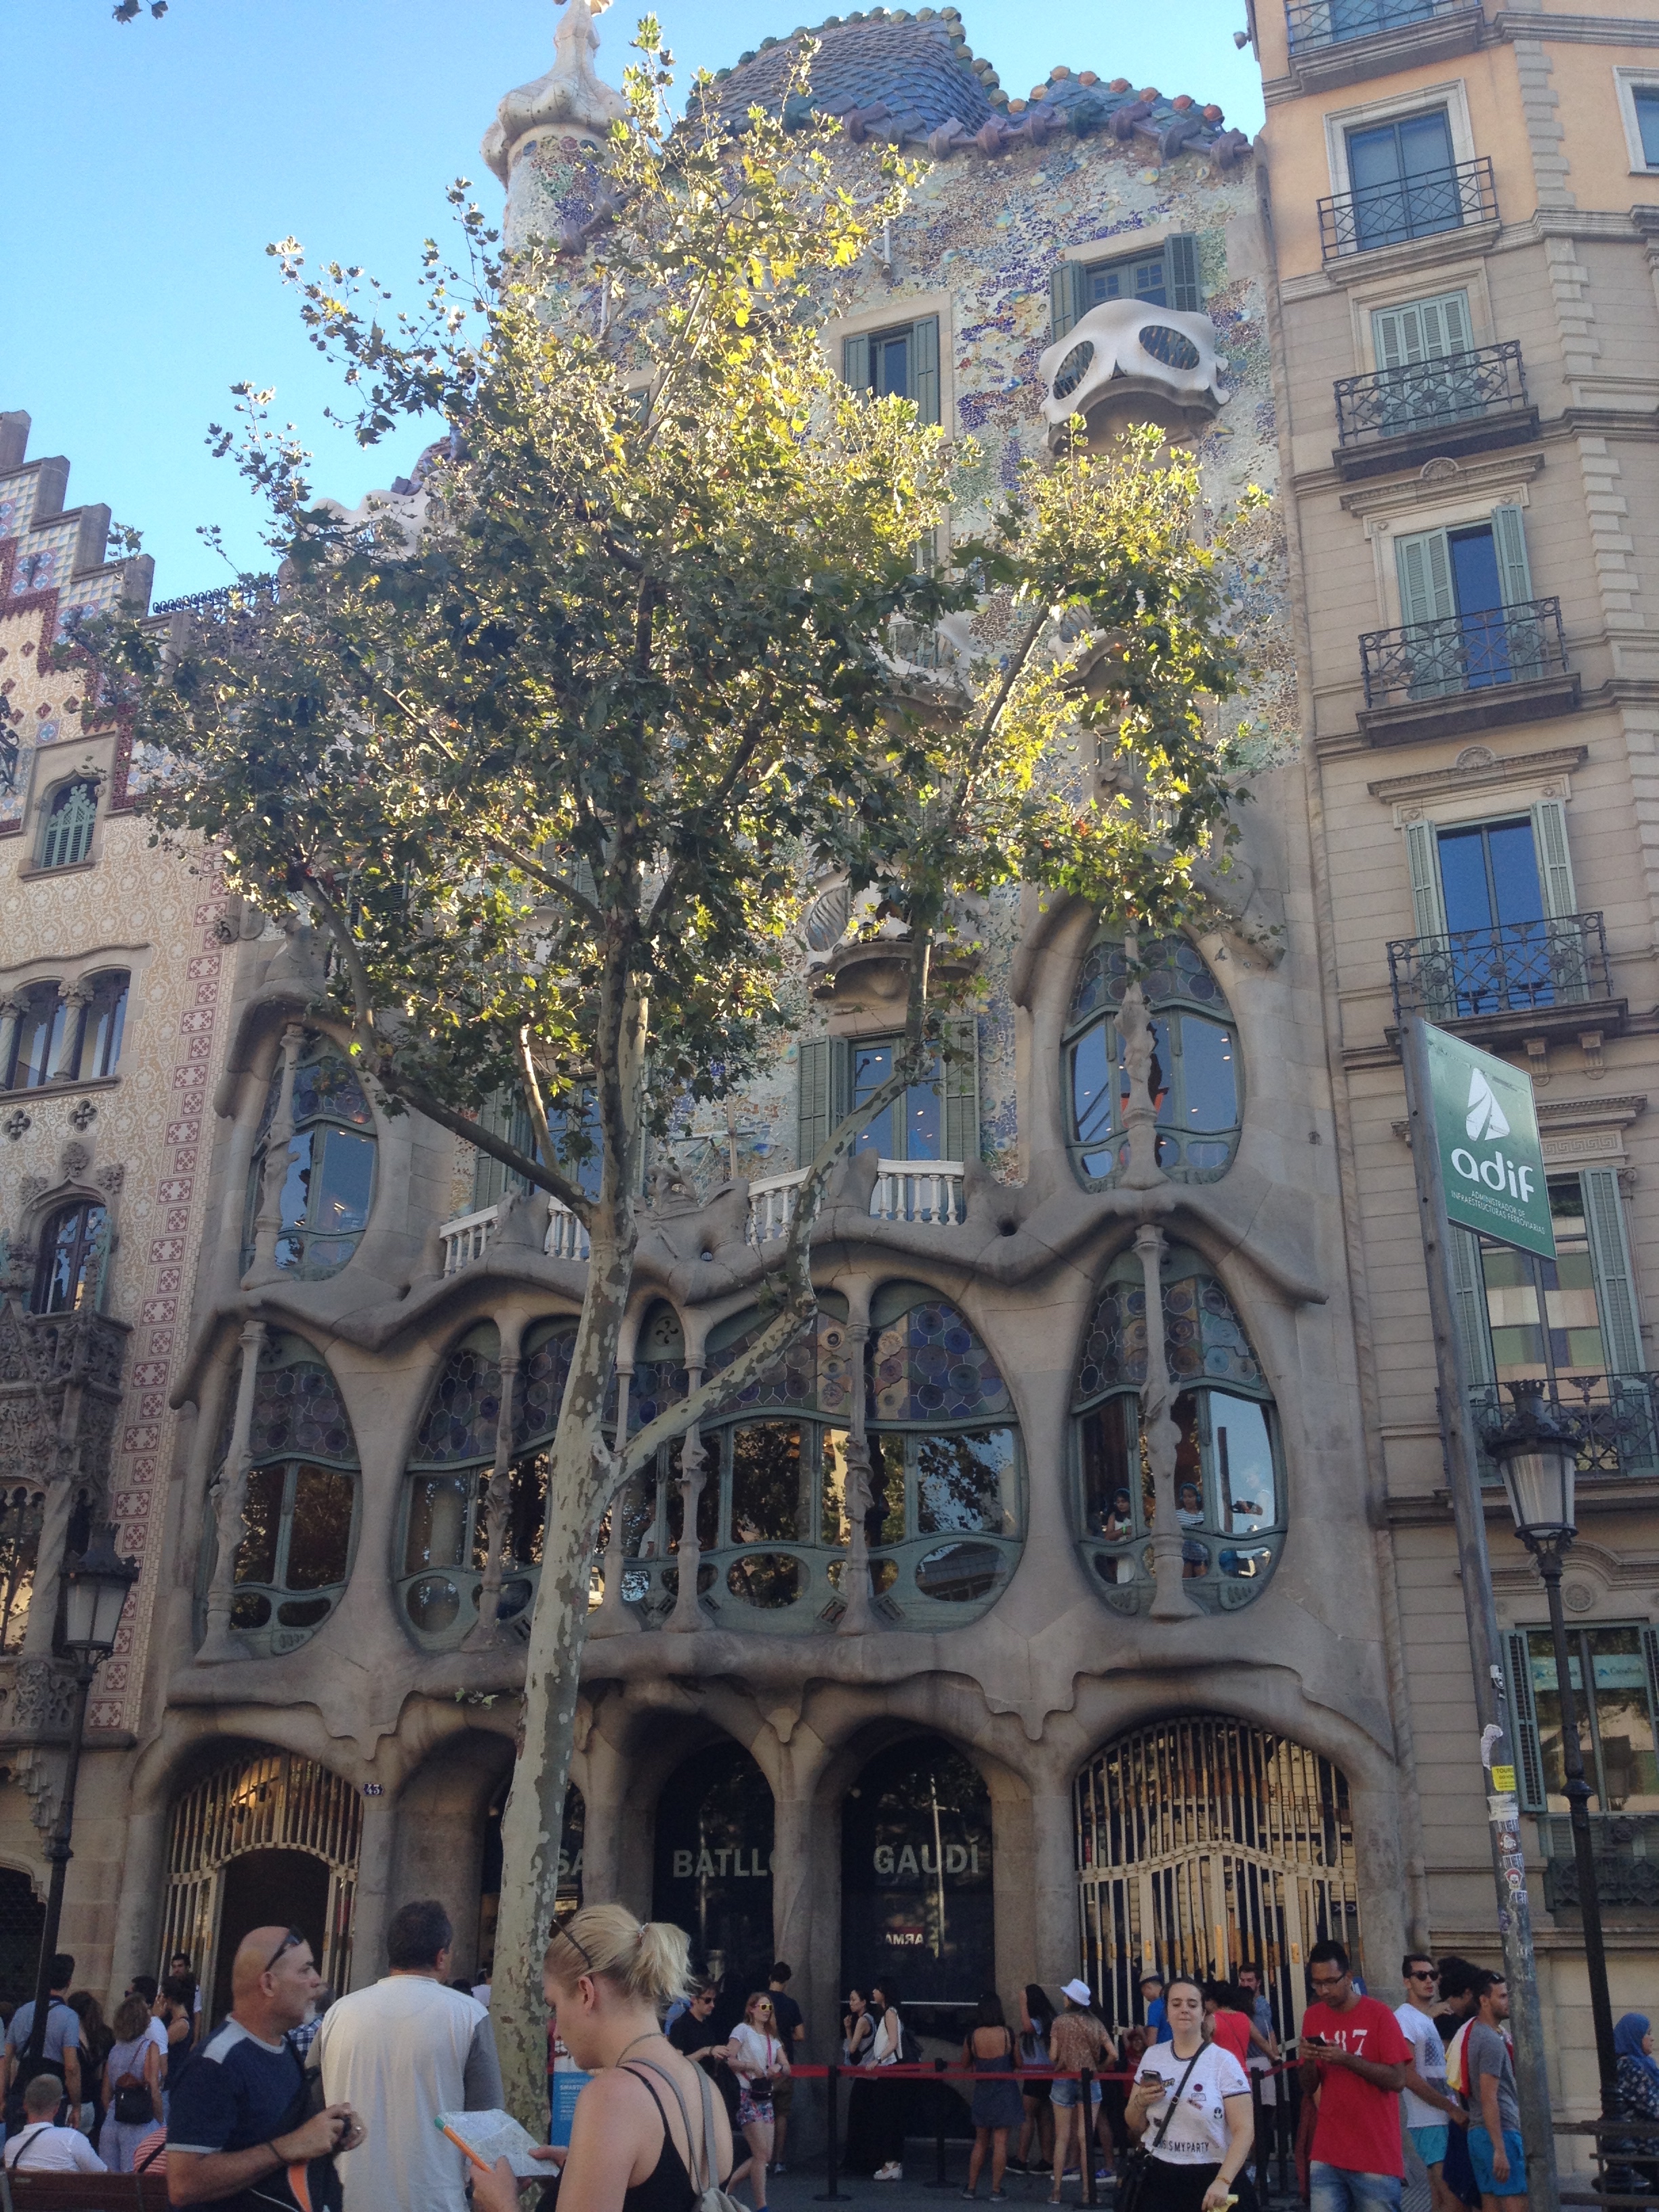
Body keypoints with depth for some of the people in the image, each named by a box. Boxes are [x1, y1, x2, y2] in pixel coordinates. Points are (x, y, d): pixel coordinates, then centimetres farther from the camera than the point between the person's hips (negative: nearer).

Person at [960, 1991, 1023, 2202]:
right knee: (1000, 2142, 3)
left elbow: (965, 2064, 7)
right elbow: (1017, 2061, 0)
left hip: (982, 2091, 2)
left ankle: (971, 2187, 20)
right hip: (1005, 2092, -2)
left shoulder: (972, 2036, -9)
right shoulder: (1007, 2033, -13)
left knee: (980, 2141, 16)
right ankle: (996, 2190, 5)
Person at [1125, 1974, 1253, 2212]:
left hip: (1208, 2179, -3)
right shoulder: (1152, 2057, 5)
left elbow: (1244, 2129, -12)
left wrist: (1223, 2182, -22)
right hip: (1158, 2178, 3)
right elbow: (1135, 2126, 12)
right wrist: (1140, 2103, -9)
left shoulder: (1223, 2061, -8)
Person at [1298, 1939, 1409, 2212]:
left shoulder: (1378, 2014, -6)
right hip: (1327, 2156, 4)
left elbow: (1397, 2079, -11)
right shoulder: (1312, 2017, 7)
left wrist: (1346, 2059, -22)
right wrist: (1309, 2060, -10)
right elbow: (1308, 2089, 11)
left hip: (1375, 2156, -4)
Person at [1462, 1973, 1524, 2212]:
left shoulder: (1474, 2033, 15)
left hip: (1478, 2132, 9)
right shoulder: (1492, 2041, -15)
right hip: (1500, 2132, -9)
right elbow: (1489, 2099, -20)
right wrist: (1500, 2150, -22)